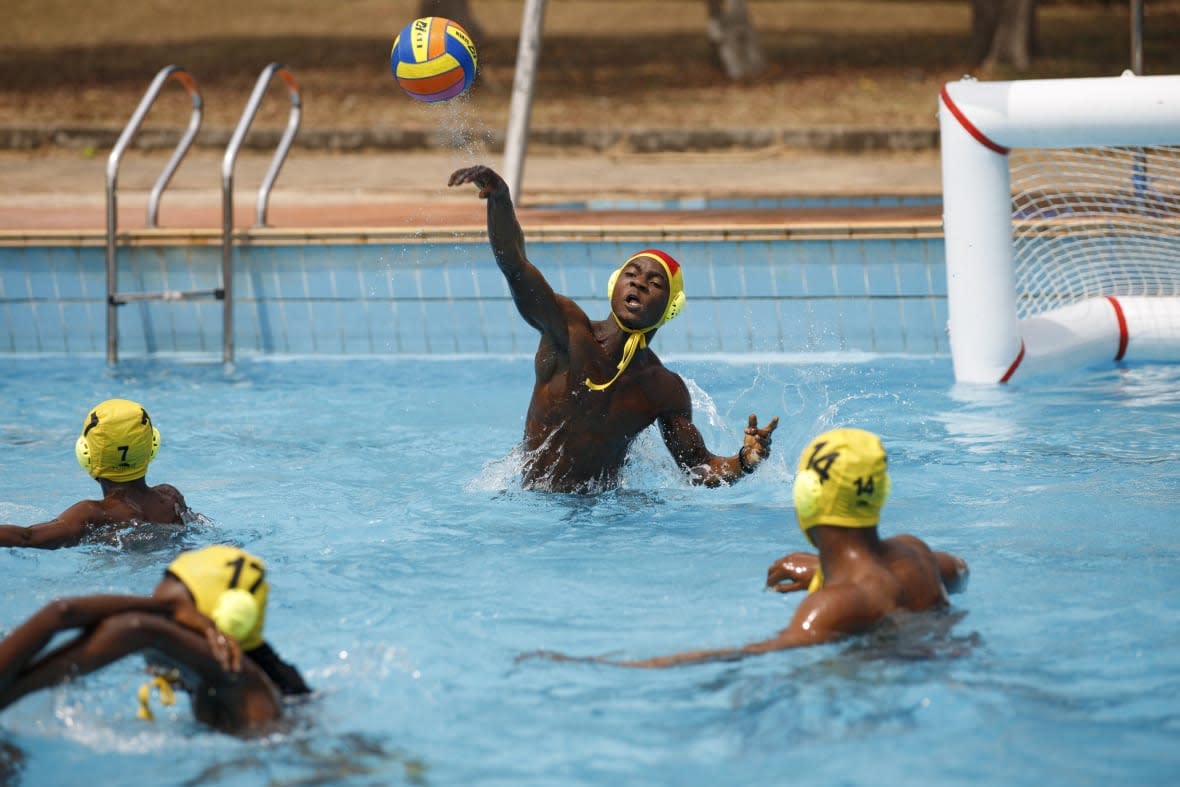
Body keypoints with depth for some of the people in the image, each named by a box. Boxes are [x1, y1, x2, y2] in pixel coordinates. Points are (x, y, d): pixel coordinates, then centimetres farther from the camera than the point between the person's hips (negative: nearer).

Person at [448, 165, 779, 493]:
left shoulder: (666, 391, -4)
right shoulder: (568, 329, -12)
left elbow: (701, 469, 2)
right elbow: (514, 265, -25)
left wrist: (745, 461, -22)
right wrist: (499, 197, -44)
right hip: (531, 505, -1)